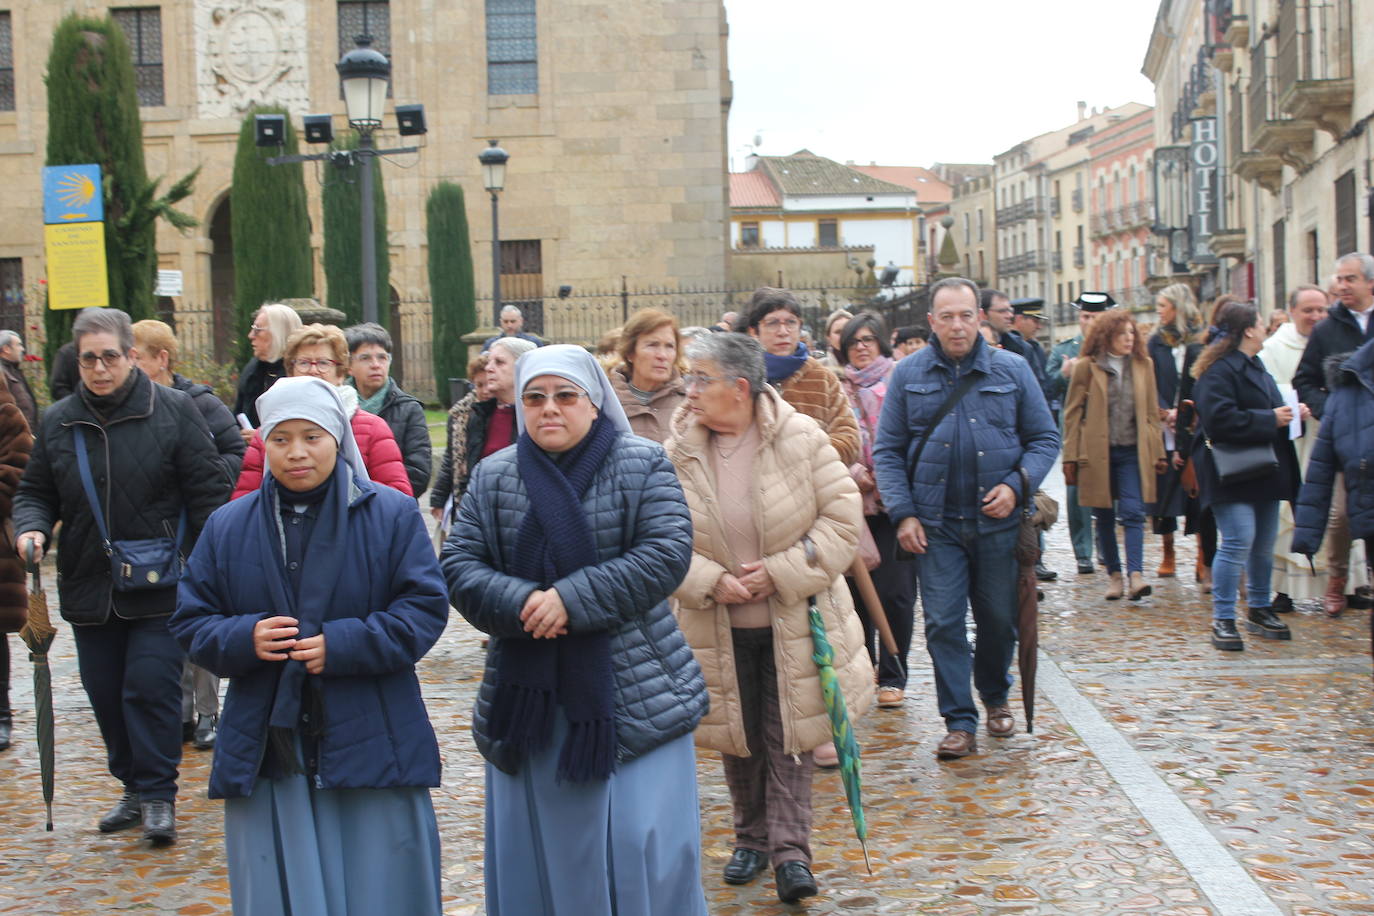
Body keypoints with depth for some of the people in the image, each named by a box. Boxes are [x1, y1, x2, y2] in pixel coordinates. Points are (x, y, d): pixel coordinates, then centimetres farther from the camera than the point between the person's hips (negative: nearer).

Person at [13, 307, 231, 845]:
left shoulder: (174, 411, -3)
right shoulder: (57, 421, 7)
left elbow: (208, 492, -3)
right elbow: (35, 491, 16)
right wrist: (31, 527, -6)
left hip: (161, 586, -4)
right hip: (88, 589, 4)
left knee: (152, 687, -9)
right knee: (105, 695, 10)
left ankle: (158, 795, 2)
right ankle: (134, 787, 25)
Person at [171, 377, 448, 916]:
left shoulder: (391, 516, 0)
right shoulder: (228, 527, 8)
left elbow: (426, 607, -5)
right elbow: (191, 622, 8)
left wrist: (342, 645, -17)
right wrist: (243, 639, -13)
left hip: (369, 746, -2)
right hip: (266, 752, 2)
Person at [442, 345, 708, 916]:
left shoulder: (642, 465, -1)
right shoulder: (492, 478, 8)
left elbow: (666, 554, -12)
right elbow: (458, 566, 2)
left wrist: (573, 600, -20)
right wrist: (521, 603, -18)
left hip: (633, 696, -3)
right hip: (529, 698, 3)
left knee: (643, 847, -4)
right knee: (540, 848, 9)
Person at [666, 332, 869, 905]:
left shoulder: (800, 437, -11)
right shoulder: (678, 453, -6)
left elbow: (842, 516, -10)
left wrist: (780, 572, -17)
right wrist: (711, 582, -18)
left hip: (792, 622, -2)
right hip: (719, 631, 3)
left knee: (789, 736, -1)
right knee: (737, 738, 13)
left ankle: (789, 849, 4)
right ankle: (752, 840, 29)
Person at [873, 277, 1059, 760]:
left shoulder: (1012, 370, 2)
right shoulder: (908, 375, 2)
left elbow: (1045, 438, 7)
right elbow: (887, 451, 4)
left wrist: (1016, 484, -10)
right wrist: (903, 513, -6)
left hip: (998, 521, 1)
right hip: (935, 525, -1)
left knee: (999, 619, 12)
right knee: (943, 624, -4)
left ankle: (995, 696, 37)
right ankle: (960, 724, 4)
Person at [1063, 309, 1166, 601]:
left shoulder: (1143, 365, 8)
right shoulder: (1086, 367, 0)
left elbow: (1152, 412, 13)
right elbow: (1073, 413, 1)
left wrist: (1157, 452, 8)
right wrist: (1071, 456, -4)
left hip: (1133, 451, 1)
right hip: (1097, 452, -1)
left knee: (1133, 512, -12)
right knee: (1104, 517, 7)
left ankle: (1135, 575, -19)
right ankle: (1114, 574, 17)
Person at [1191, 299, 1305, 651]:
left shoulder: (1254, 367, 19)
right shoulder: (1219, 370, -15)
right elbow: (1220, 419, -26)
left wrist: (1291, 413, 9)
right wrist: (1271, 420, -20)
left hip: (1263, 473, 10)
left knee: (1263, 544, 14)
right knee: (1238, 541, -14)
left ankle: (1259, 610, 27)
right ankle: (1222, 620, -8)